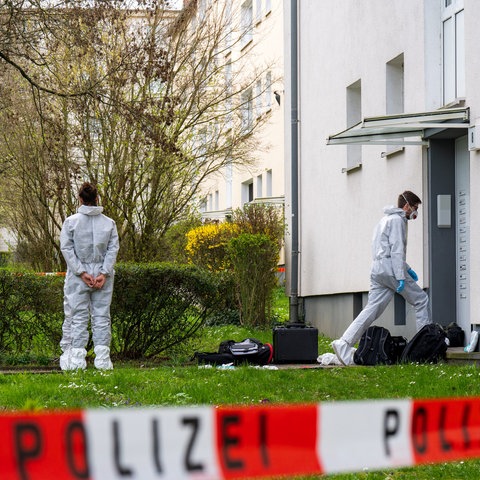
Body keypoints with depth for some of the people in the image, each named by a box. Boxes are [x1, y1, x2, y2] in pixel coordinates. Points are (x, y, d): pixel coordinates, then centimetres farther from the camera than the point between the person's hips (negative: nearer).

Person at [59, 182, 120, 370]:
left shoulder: (71, 221, -2)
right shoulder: (109, 223, 3)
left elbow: (66, 248, -7)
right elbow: (113, 249, -3)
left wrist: (81, 272, -9)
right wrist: (104, 273, -7)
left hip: (77, 277, -1)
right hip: (103, 275, 1)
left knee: (77, 316, 2)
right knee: (102, 316, 5)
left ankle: (76, 358, -1)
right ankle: (102, 358, 2)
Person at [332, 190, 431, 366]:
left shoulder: (385, 220, 26)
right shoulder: (397, 220, -5)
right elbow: (397, 249, -14)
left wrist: (406, 268, 30)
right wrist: (401, 276, -18)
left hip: (377, 270, 9)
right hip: (390, 268, -9)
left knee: (371, 310, 2)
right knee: (421, 300, 3)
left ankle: (344, 343, -8)